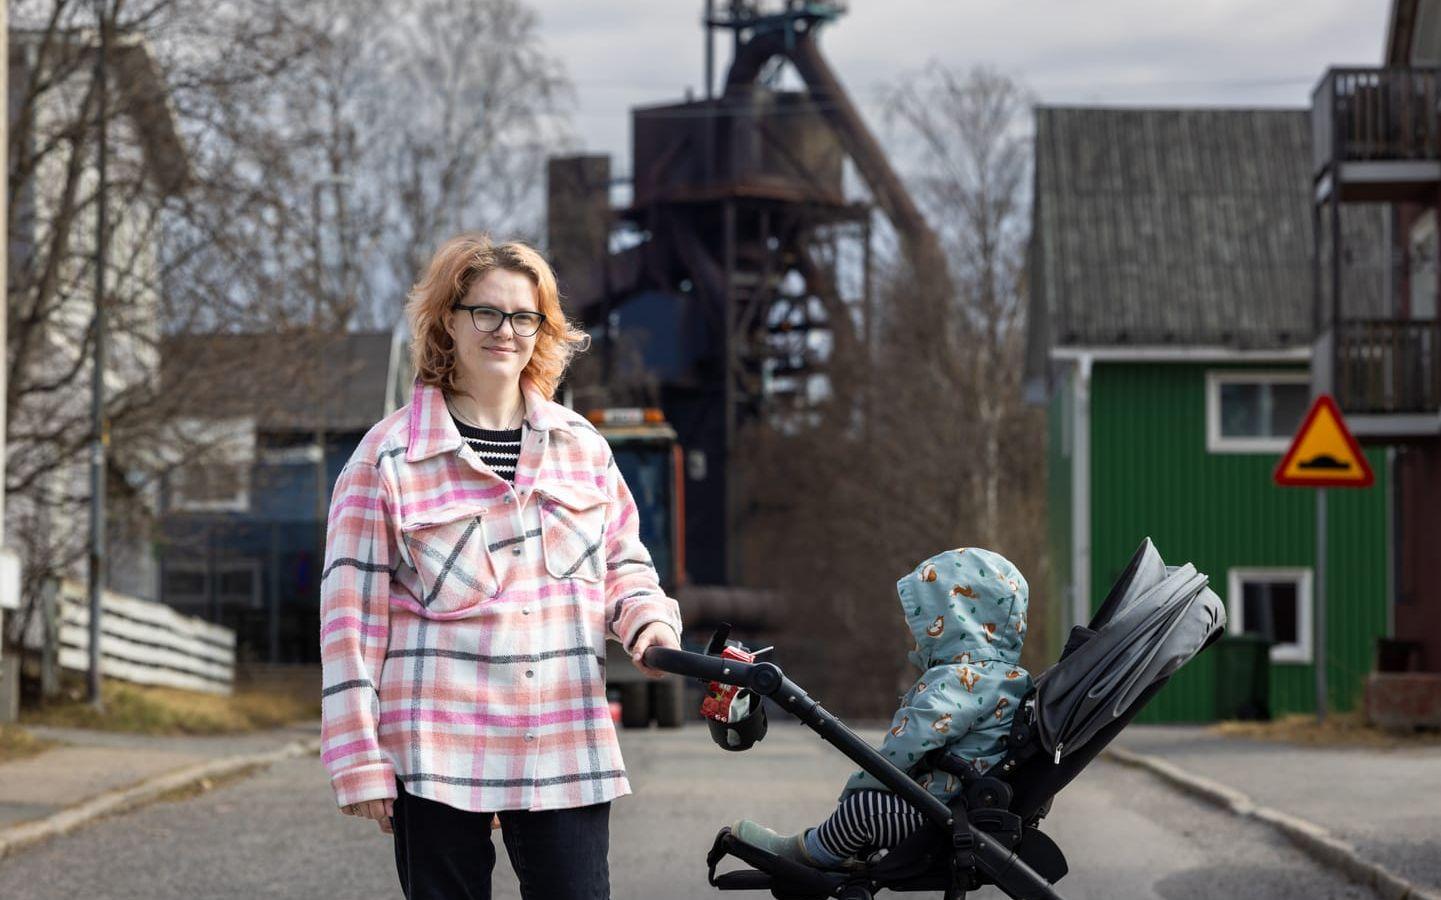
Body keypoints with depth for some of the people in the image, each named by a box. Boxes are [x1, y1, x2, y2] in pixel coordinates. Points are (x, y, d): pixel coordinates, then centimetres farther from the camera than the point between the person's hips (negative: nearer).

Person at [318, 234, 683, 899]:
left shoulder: (581, 445, 12)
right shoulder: (390, 454, 0)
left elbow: (623, 564, 20)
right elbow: (352, 610, -1)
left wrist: (648, 620, -4)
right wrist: (360, 760, -6)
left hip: (568, 746, 3)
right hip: (436, 746, -3)